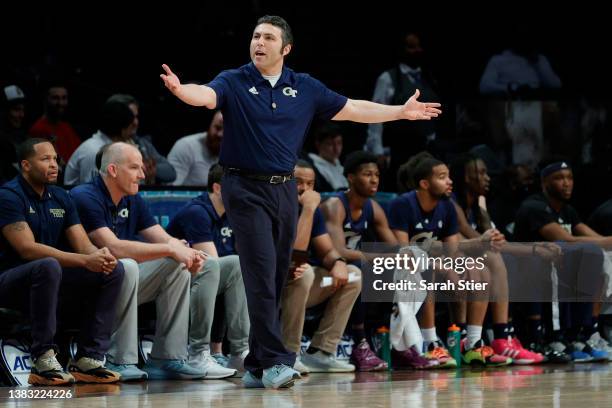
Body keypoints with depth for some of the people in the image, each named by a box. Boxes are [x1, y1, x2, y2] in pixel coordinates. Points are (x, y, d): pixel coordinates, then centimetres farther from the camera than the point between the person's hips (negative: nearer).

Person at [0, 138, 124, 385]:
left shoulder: (61, 198, 10)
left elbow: (83, 245, 4)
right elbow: (27, 249, -24)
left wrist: (101, 256, -23)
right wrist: (84, 260, -30)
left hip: (50, 282, 8)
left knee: (114, 270, -9)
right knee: (48, 266, -39)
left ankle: (88, 359, -14)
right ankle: (44, 361, -31)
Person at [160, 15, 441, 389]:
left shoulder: (306, 88, 9)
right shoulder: (234, 83, -3)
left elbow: (352, 110, 14)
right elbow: (207, 95, -23)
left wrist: (401, 112, 12)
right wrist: (180, 89, -45)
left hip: (285, 190, 5)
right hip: (246, 189, -5)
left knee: (277, 280, 6)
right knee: (261, 275, -13)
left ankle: (257, 367, 13)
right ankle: (275, 362, -17)